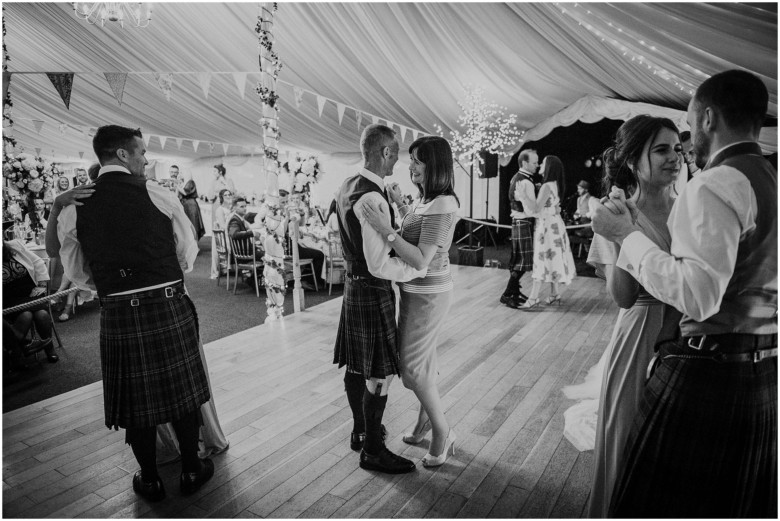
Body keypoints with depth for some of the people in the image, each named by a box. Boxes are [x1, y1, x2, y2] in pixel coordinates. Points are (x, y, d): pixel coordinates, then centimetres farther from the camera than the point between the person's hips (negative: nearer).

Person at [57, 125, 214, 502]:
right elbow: (188, 252, 1)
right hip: (170, 305, -1)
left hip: (117, 314, 2)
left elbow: (76, 273, 10)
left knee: (136, 397, 15)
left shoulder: (74, 207, 2)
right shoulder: (157, 194, -5)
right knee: (181, 390, 14)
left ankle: (150, 481, 33)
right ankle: (191, 471, 31)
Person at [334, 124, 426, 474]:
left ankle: (360, 431, 39)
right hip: (373, 291, -10)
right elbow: (379, 266, -26)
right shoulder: (372, 198, -23)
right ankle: (372, 451, 20)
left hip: (354, 284, 10)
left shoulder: (347, 188, 8)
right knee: (380, 374, 3)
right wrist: (421, 270, -14)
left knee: (356, 366, 20)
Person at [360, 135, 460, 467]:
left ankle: (442, 432, 19)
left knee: (413, 365, 1)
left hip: (428, 295, -9)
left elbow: (421, 260, -27)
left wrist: (385, 230, -29)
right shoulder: (426, 201, 6)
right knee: (420, 360, 20)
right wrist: (399, 207, 10)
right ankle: (426, 419, 39)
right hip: (415, 291, 9)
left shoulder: (442, 206, -22)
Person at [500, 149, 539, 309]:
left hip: (518, 222, 10)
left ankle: (515, 291, 25)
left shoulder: (517, 178, 12)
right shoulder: (525, 182, -19)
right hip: (524, 224, -10)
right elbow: (533, 209, -22)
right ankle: (507, 295, -5)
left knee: (517, 259, 15)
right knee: (524, 260, -6)